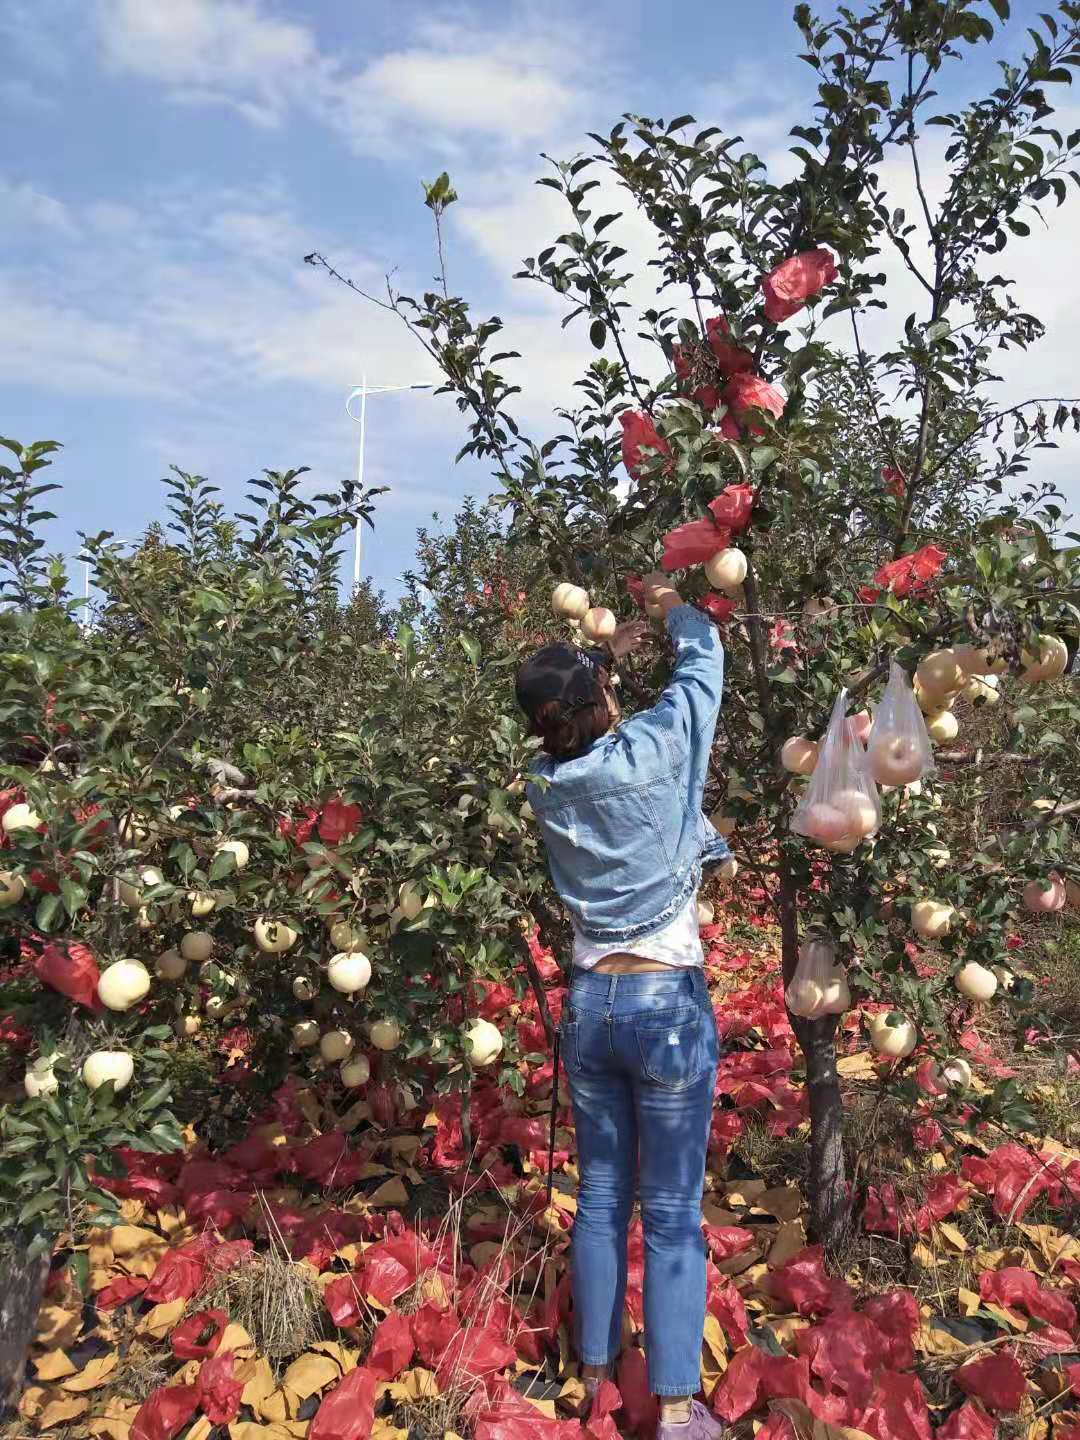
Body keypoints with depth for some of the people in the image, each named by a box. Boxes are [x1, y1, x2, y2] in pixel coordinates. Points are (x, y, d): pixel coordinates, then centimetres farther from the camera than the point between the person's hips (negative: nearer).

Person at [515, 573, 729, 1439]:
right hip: (668, 1006, -4)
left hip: (590, 1006, 5)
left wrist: (605, 661, 28)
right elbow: (704, 658, 5)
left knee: (602, 1195, 16)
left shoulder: (547, 783, -1)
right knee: (673, 1212, 5)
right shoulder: (653, 751, -12)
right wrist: (670, 604, 23)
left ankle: (595, 1368, 31)